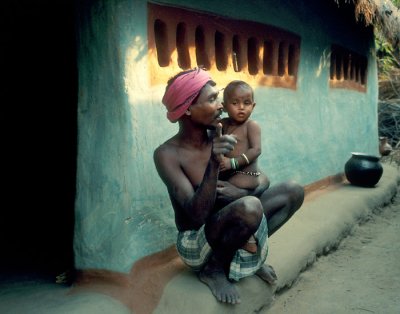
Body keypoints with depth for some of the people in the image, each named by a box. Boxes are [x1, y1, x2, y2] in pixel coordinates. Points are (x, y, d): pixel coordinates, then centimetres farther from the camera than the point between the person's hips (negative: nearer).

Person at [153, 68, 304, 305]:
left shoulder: (218, 138, -4)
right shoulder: (167, 154, -22)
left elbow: (263, 179, 1)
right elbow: (198, 215, -29)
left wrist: (242, 192, -21)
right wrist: (214, 164, -40)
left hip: (224, 227, 6)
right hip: (194, 241, -6)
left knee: (293, 191, -2)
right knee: (250, 207, -35)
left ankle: (245, 253, 7)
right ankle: (214, 269, -8)